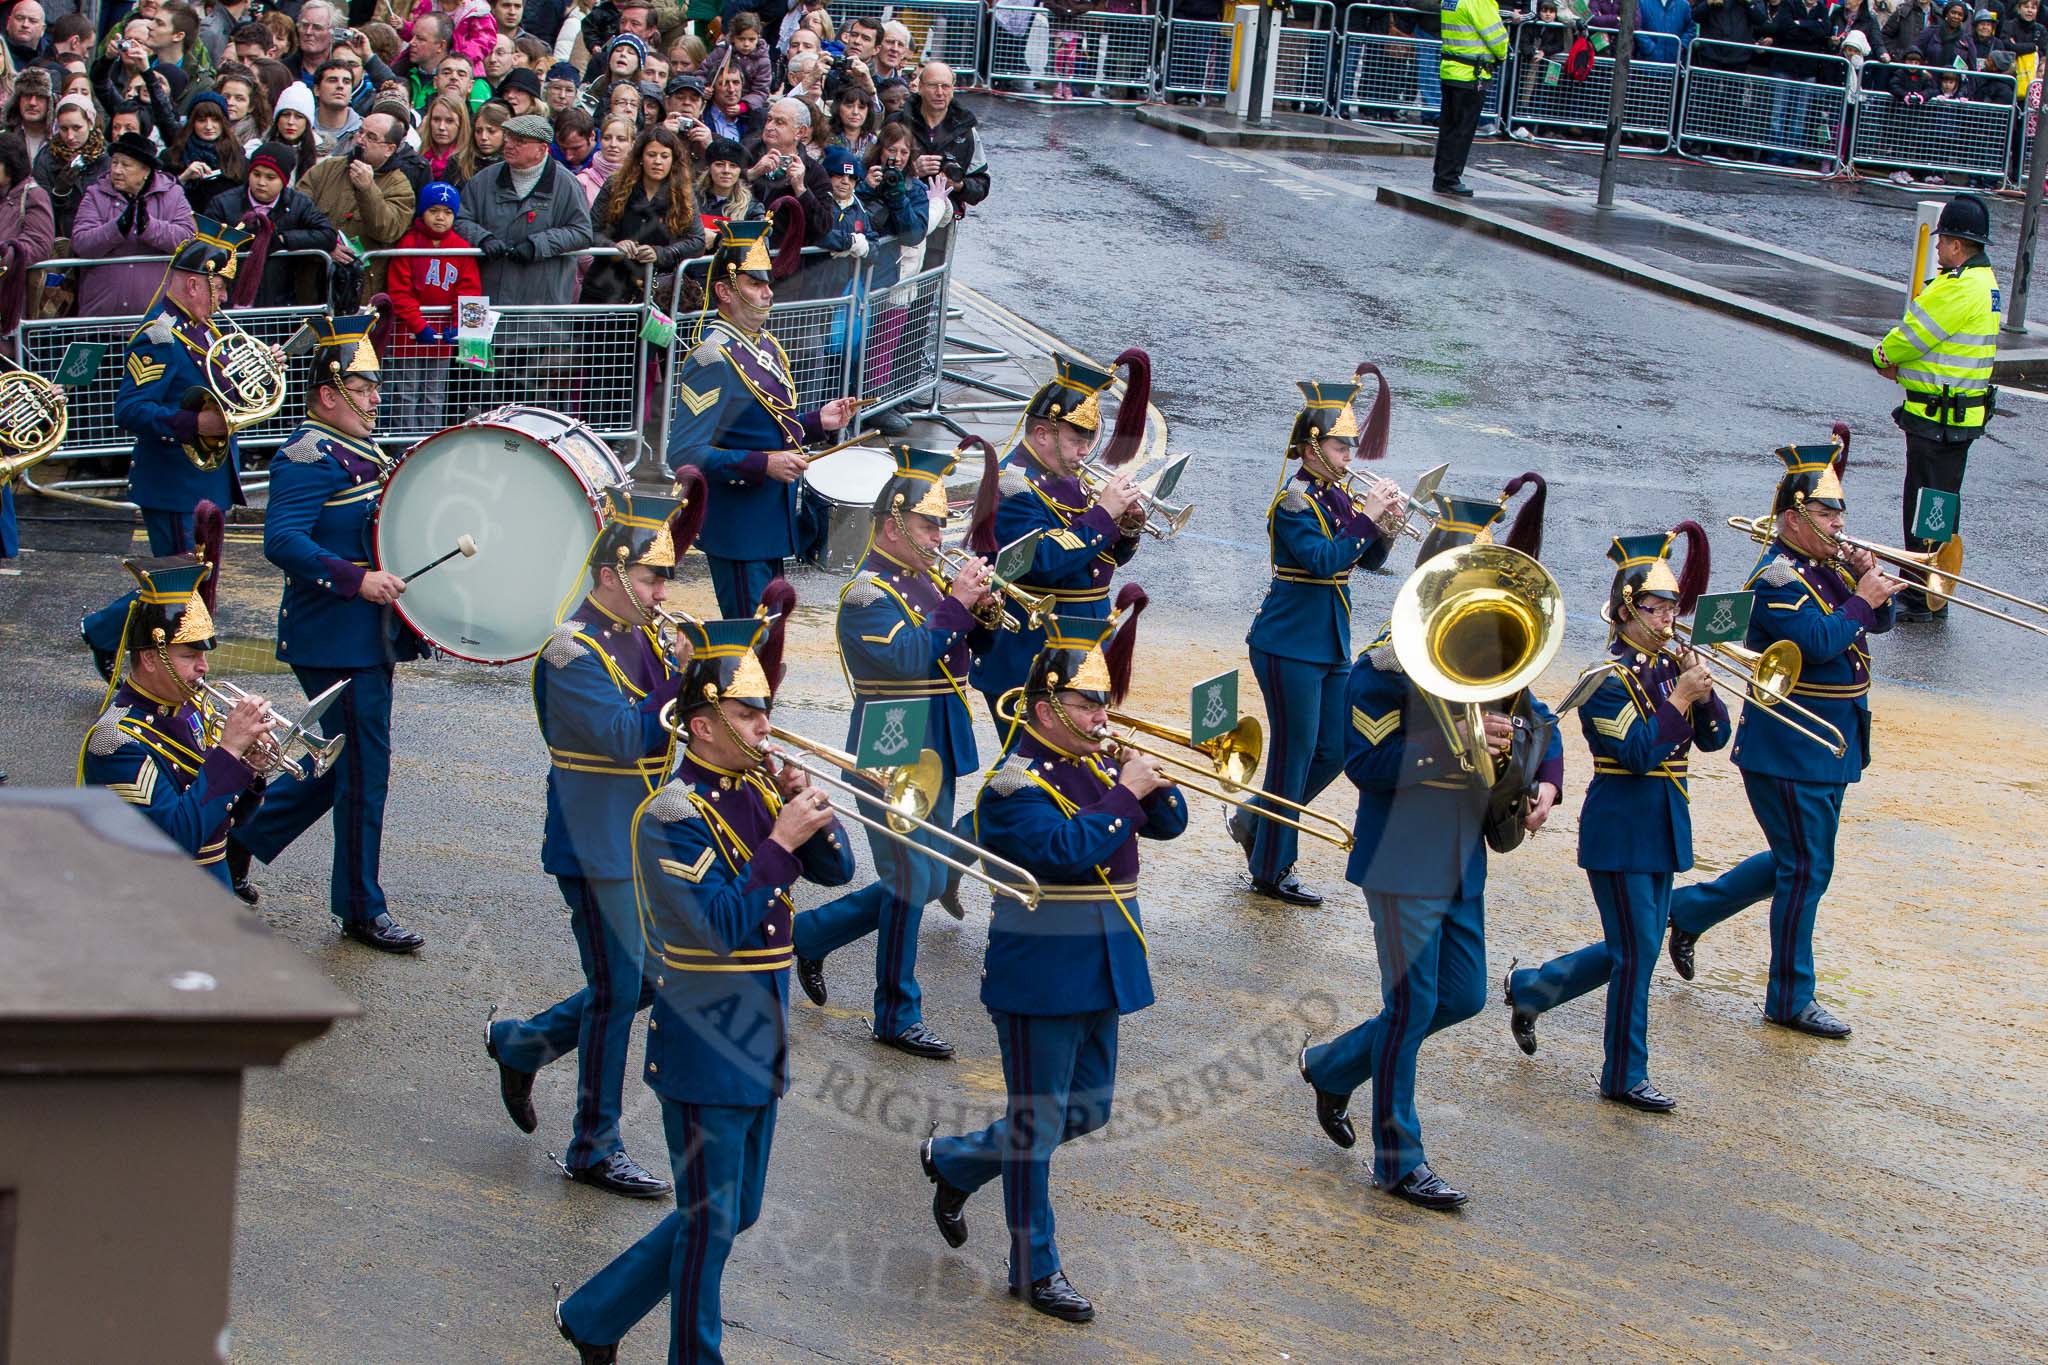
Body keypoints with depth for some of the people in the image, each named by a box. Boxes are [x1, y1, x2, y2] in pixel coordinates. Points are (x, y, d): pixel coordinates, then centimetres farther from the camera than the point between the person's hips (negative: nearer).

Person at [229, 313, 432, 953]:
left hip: (365, 639, 10)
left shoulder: (356, 450, 15)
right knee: (363, 771, -3)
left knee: (343, 764, 17)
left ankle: (237, 838, 29)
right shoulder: (310, 456, -16)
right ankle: (361, 911, 8)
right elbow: (281, 540, -28)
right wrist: (357, 580, -33)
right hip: (338, 642, -10)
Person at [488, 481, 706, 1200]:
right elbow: (628, 736, -27)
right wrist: (693, 678, -29)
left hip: (648, 843, 8)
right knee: (618, 991, -3)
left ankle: (520, 1043, 34)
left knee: (645, 981, 14)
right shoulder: (574, 650, -17)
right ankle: (595, 1149, 9)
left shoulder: (646, 634, 9)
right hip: (598, 849, -8)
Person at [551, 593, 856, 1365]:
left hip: (761, 1044, 8)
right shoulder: (673, 817, -18)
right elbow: (729, 927, -25)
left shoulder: (759, 792, 6)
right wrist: (782, 841, -24)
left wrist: (809, 808, -9)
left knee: (734, 1215, 16)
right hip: (705, 1051, -8)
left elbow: (836, 871, 7)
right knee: (710, 1225, 1)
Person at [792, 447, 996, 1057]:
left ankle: (811, 934, 29)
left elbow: (970, 648, 14)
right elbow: (905, 660, -27)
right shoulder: (869, 592, -14)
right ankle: (897, 1017, 6)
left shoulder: (929, 580, 12)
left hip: (935, 756, 9)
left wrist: (981, 611, -6)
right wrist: (955, 604, -25)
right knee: (910, 884, -5)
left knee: (924, 883, 14)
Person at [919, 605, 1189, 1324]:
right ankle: (1035, 1269, 12)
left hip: (1099, 975, 8)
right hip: (1039, 979, -8)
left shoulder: (1100, 767, 8)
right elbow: (1067, 850, -30)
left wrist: (1155, 782, -10)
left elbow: (1169, 823, 9)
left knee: (1086, 1112, 18)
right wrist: (1126, 794, -23)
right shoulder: (1015, 785, -16)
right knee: (1037, 1122, 2)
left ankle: (954, 1159, 36)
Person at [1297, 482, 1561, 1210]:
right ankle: (1398, 1161, 12)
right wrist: (1455, 743, -27)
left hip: (1463, 863, 8)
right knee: (1412, 1007, -1)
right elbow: (1365, 761, -20)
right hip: (1405, 863, -8)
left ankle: (1332, 1066, 33)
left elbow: (1538, 723, 15)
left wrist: (1546, 781, -5)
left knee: (1462, 998, 14)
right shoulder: (1389, 662, -15)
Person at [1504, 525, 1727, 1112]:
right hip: (1620, 831, -8)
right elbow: (1638, 753, -23)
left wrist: (1704, 692, -13)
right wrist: (1681, 696, -23)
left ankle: (1529, 989, 34)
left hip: (1663, 830, 8)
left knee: (1631, 950, 15)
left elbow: (1713, 737, 4)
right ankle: (1625, 1078, 7)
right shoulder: (1608, 678, -14)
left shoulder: (1671, 666, 8)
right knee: (1636, 951, -4)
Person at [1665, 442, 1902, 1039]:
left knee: (1795, 863, 19)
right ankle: (1791, 1000, 8)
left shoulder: (1827, 568, 10)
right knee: (1805, 872, -2)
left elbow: (1878, 622, 13)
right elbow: (1819, 643, -29)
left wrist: (1870, 581, -5)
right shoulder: (1776, 579, -18)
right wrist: (1862, 597, -20)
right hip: (1791, 754, -9)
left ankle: (1690, 909, 33)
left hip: (1829, 749, 9)